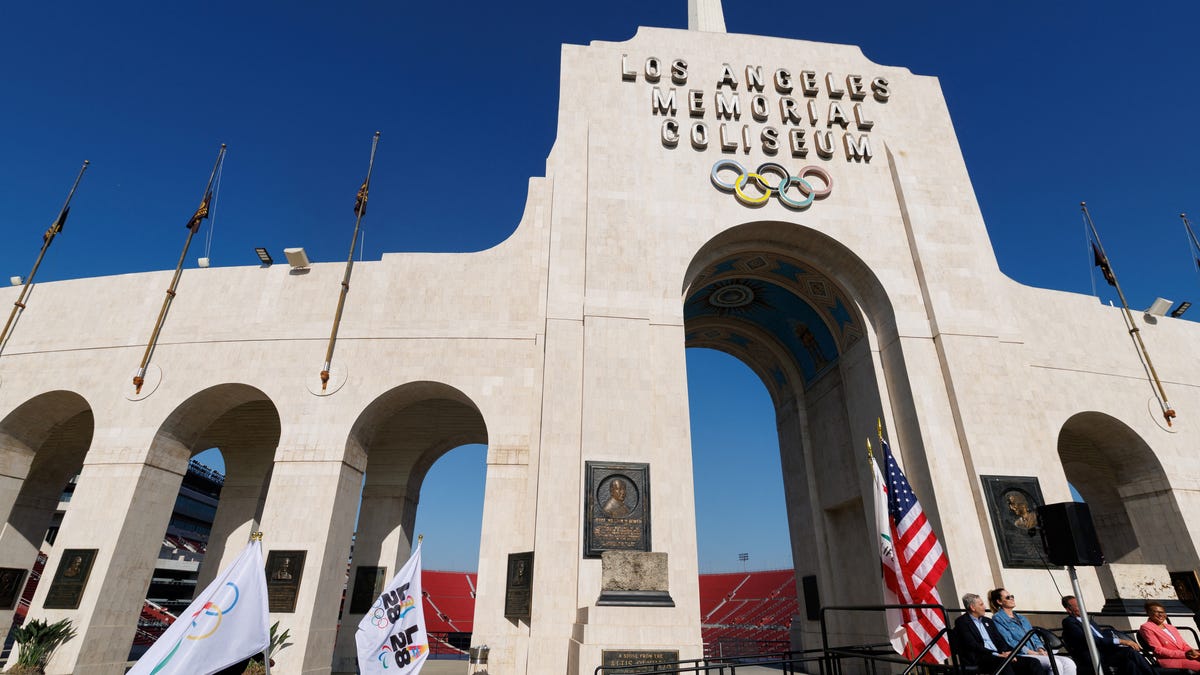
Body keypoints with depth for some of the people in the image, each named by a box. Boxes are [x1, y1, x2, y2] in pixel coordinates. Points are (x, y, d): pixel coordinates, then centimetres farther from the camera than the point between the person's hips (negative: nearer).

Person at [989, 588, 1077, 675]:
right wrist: (1032, 652, -14)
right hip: (1021, 656, -8)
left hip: (1036, 654, 8)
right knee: (1055, 663, -29)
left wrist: (1040, 649, -2)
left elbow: (1034, 636, 20)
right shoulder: (997, 618, 1)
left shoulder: (1022, 618, 27)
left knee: (1069, 662, -16)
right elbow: (1009, 641, -9)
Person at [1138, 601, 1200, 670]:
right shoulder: (1146, 627, 0)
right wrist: (1184, 654, -13)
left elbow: (1184, 645, 19)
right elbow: (1158, 650, -7)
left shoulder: (1171, 627, 26)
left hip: (1183, 656, 7)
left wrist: (1191, 651, -6)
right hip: (1167, 660, -7)